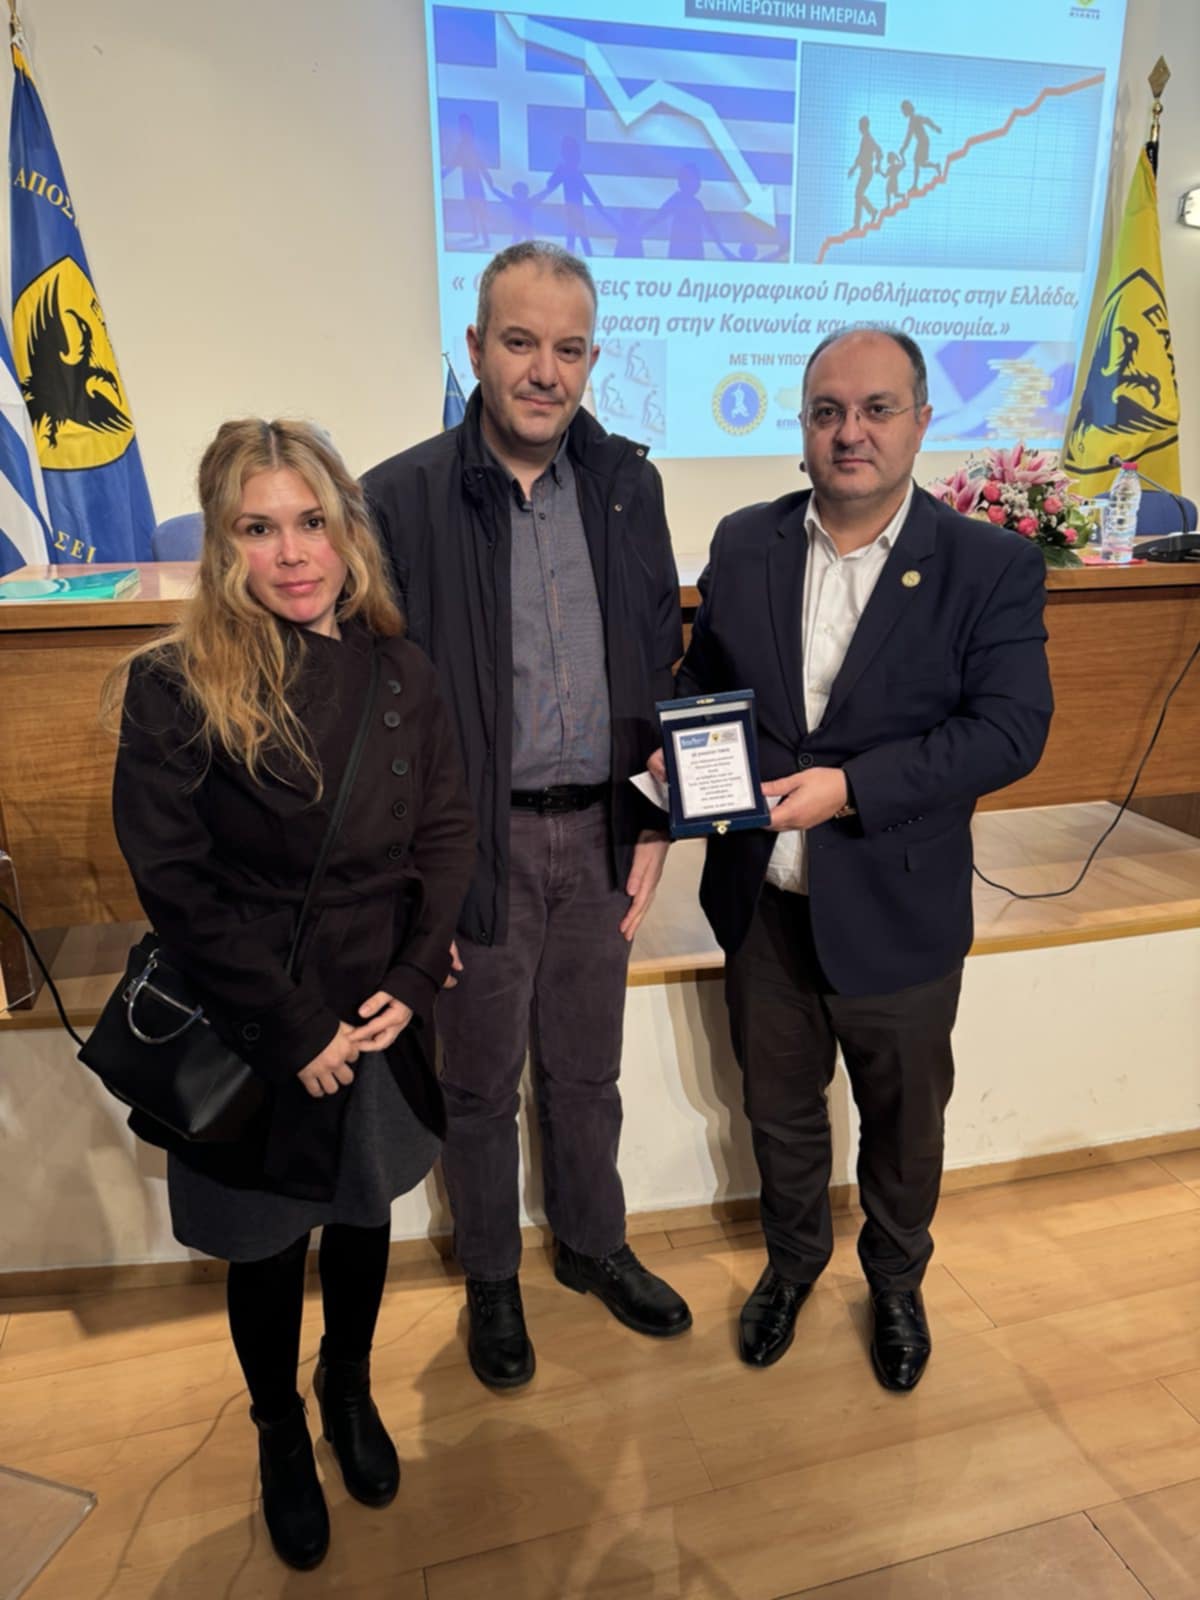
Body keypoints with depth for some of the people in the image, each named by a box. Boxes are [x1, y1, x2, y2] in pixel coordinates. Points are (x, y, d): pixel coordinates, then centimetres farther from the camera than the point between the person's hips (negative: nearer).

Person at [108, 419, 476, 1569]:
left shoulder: (398, 675, -4)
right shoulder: (177, 689, -16)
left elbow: (447, 836, 0)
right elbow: (173, 883, -15)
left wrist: (411, 981, -10)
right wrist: (297, 1027, -15)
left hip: (382, 1019, 4)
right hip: (251, 1034, -3)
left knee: (364, 1214, 23)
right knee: (266, 1247, 17)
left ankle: (349, 1390, 52)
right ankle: (279, 1432, 47)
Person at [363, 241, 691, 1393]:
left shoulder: (627, 485, 2)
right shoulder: (401, 499, -10)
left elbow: (662, 667, 6)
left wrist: (653, 827, 2)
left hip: (600, 834, 3)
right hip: (477, 843, -3)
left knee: (586, 1072, 21)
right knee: (479, 1087, 17)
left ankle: (593, 1246, 47)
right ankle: (490, 1280, 42)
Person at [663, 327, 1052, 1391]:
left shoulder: (992, 566, -9)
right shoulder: (744, 544, 1)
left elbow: (1009, 729, -15)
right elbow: (704, 677, 9)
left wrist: (849, 786, -25)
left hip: (896, 915, -2)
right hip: (763, 903, 3)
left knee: (904, 1122, 20)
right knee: (779, 1109, 22)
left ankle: (897, 1280, 50)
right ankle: (793, 1260, 51)